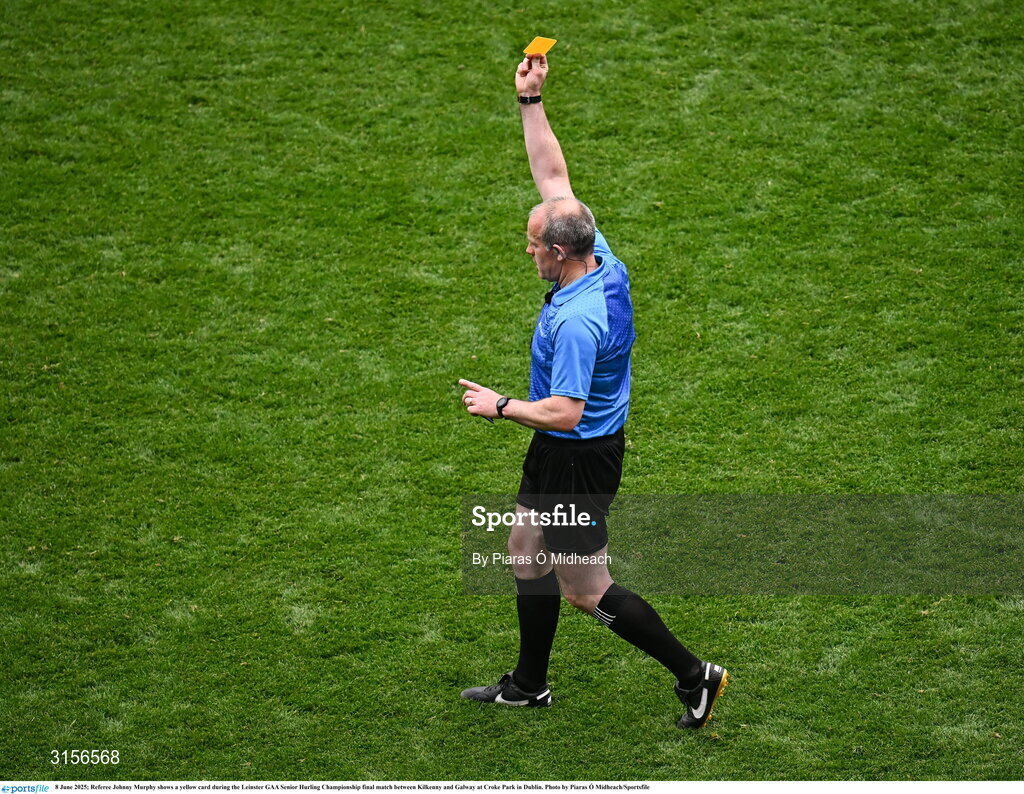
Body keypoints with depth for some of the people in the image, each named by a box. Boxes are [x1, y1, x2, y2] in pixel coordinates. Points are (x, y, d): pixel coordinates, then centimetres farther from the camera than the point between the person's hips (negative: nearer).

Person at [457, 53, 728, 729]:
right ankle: (529, 686, 34)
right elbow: (554, 175, 3)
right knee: (525, 551, 20)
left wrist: (501, 406, -18)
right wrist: (531, 101, 0)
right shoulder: (602, 257, -5)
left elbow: (564, 411, -31)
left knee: (583, 588, 0)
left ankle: (694, 675, 7)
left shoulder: (577, 319, -31)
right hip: (562, 453, 10)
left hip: (579, 458, -10)